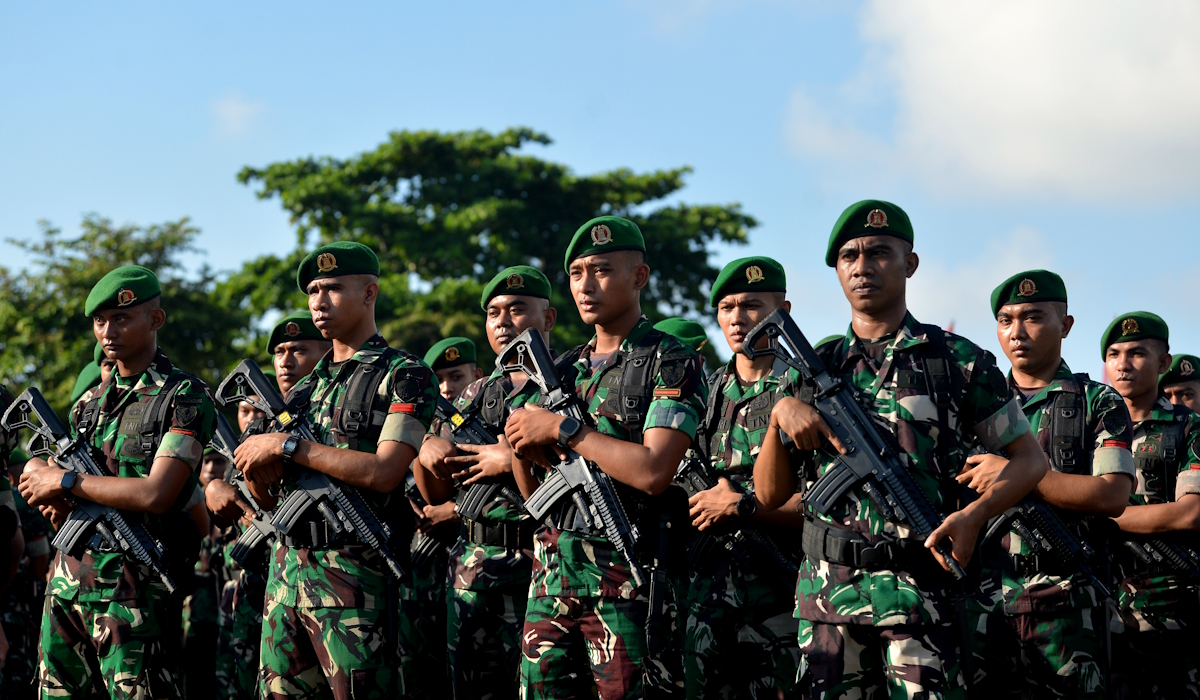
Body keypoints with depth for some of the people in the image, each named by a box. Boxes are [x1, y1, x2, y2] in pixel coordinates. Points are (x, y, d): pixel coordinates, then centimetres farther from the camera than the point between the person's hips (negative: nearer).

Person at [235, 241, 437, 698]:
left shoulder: (404, 375, -2)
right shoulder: (305, 387, 19)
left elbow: (384, 472, -16)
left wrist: (289, 446, -11)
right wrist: (257, 474, -5)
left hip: (351, 573, -7)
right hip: (286, 567, 7)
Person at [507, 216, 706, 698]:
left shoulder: (672, 363, -3)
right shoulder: (565, 369, 18)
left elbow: (653, 471, -18)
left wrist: (563, 430, -11)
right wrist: (520, 445, -1)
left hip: (626, 577, -6)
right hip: (552, 573, 6)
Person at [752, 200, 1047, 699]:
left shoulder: (957, 359, 4)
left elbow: (1029, 459, 7)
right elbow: (770, 494, 11)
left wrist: (975, 514, -12)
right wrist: (780, 412, -7)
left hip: (920, 590, -3)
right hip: (826, 593, 3)